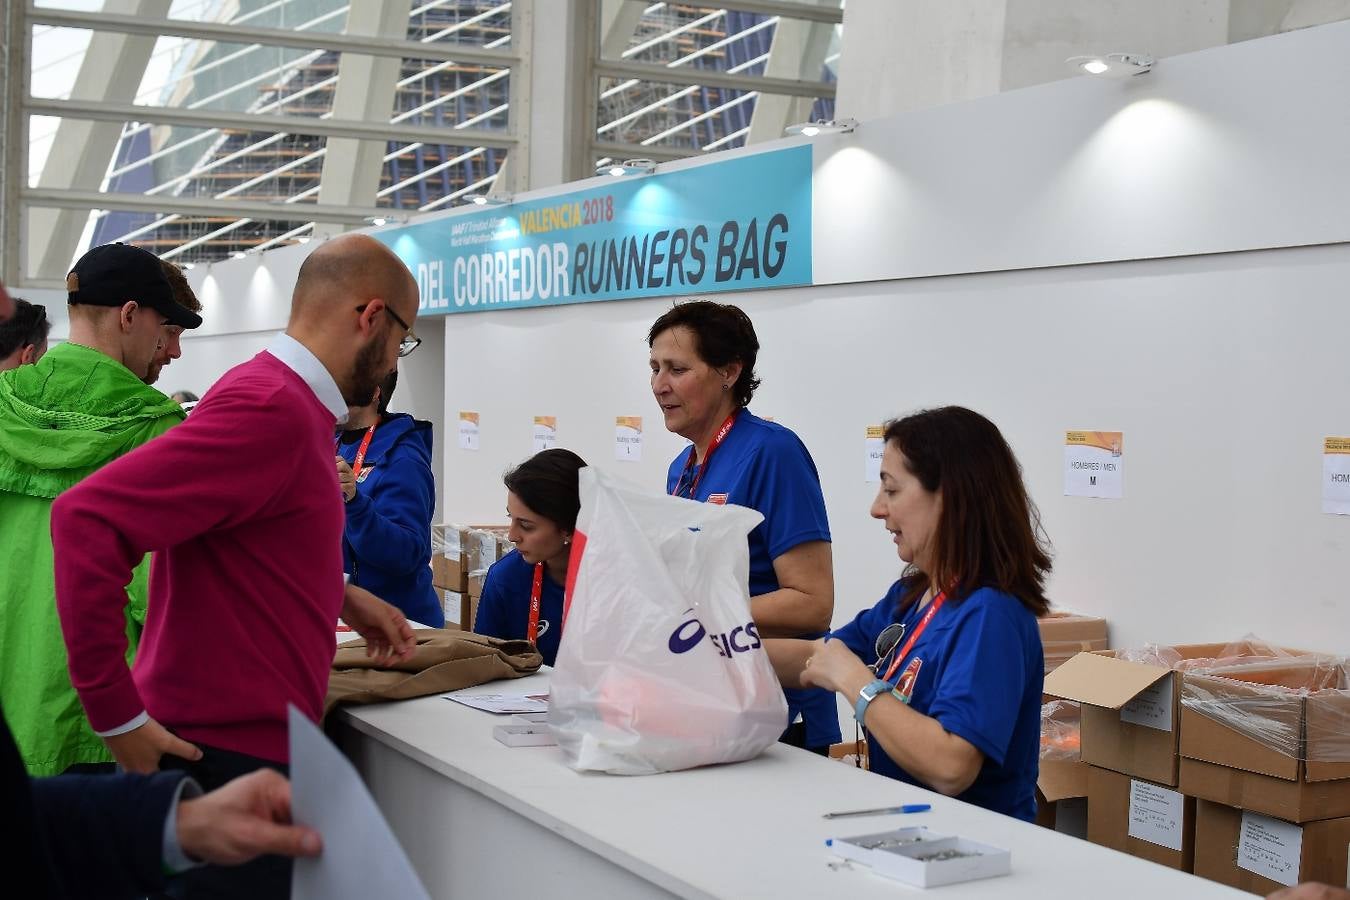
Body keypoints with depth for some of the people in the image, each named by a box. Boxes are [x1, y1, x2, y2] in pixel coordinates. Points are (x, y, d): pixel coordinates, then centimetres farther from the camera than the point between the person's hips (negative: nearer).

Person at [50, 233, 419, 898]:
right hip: (226, 760, -10)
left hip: (259, 743, 10)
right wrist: (118, 717, -23)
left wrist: (340, 597, 14)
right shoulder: (270, 409, -20)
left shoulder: (287, 401, 10)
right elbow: (87, 519, -27)